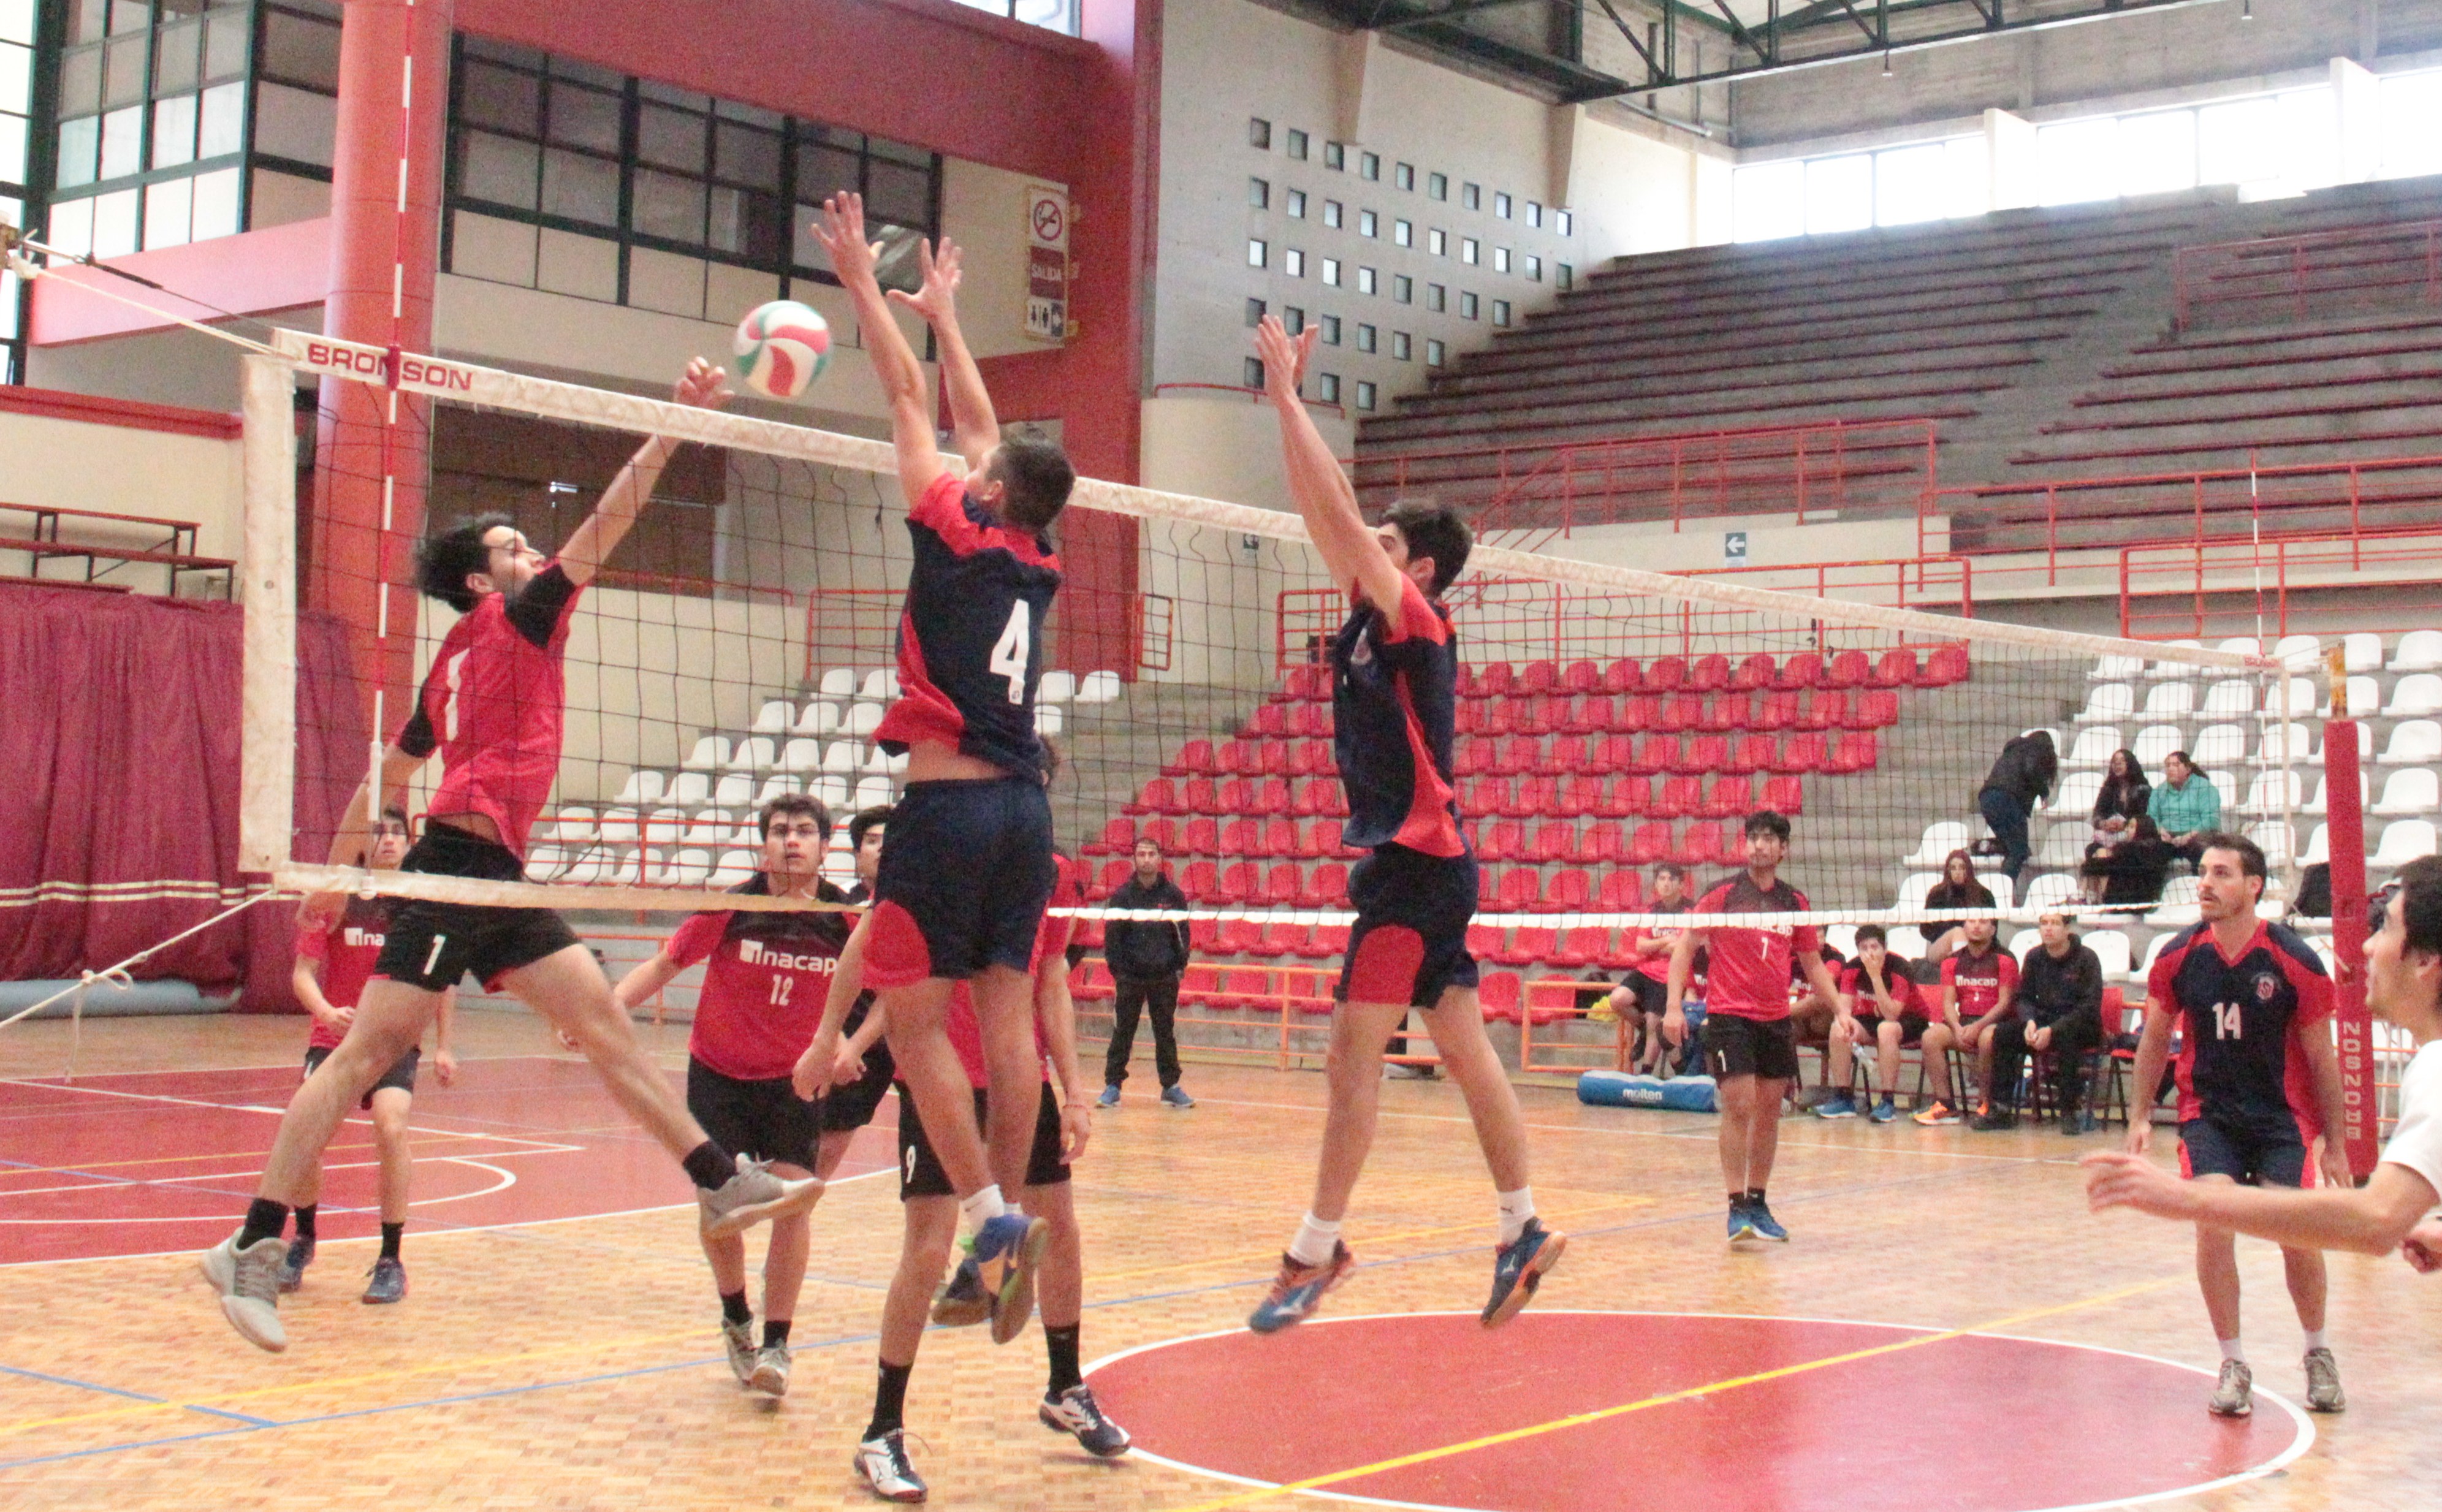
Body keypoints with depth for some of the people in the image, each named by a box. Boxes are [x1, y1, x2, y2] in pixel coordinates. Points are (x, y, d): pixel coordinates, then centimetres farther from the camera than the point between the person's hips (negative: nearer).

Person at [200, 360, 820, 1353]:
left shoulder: (454, 666, 21)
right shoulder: (510, 619, -2)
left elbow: (388, 777, 26)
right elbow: (607, 524, -8)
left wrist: (339, 870, 32)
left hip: (496, 882, 10)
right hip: (461, 862, -10)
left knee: (607, 1026, 6)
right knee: (366, 1053, -8)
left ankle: (722, 1184, 8)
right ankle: (255, 1247, -5)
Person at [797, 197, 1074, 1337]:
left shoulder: (958, 538, -4)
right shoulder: (1035, 562, 12)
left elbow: (910, 400, 4)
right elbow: (976, 421, 24)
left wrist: (862, 283, 12)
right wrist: (941, 315, 35)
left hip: (948, 806, -7)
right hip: (1024, 806, 7)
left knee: (913, 1020, -3)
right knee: (1007, 1013, 5)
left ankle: (989, 1213, -11)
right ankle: (1005, 1218, 5)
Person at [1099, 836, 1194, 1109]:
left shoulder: (1173, 894, 3)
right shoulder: (1123, 895, 0)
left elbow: (1182, 933, 8)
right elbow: (1112, 935, 2)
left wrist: (1180, 966, 0)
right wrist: (1117, 968, -4)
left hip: (1165, 977, 1)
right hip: (1130, 976, -1)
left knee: (1166, 1033, 7)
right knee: (1122, 1032, 3)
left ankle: (1170, 1086, 13)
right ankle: (1113, 1085, 9)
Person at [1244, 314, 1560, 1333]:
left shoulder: (1416, 622, -9)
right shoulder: (1373, 621, 13)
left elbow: (1336, 508, -16)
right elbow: (1318, 511, 14)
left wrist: (1287, 394, -11)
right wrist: (1284, 402, 10)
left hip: (1418, 866, -10)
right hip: (1411, 863, 10)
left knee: (1354, 1052, -8)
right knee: (1464, 1050, 10)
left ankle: (1318, 1250, -5)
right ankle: (1523, 1230, 15)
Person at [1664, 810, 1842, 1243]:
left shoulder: (1794, 903, 8)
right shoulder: (1722, 895, -3)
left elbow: (1813, 964, 17)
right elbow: (1684, 948, -2)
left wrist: (1840, 1010, 7)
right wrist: (1674, 1005, -12)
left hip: (1777, 1019, 4)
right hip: (1729, 1016, -4)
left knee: (1769, 1111, 9)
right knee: (1738, 1107, -11)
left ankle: (1758, 1203, 21)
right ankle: (1737, 1208, -7)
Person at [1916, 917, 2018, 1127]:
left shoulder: (2005, 960, -2)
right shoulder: (1953, 962, 12)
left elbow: (2005, 1003, -9)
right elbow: (1948, 1001, 5)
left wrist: (1977, 1027, -21)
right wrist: (1958, 1029, -15)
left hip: (1994, 1022, -4)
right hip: (1964, 1021, 4)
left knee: (1987, 1038, -38)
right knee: (1931, 1036, -23)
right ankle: (1946, 1106, -21)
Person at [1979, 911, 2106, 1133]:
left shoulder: (2087, 958, -11)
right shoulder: (2035, 957, 4)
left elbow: (2090, 1007, -17)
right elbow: (2022, 997, 6)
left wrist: (2052, 1030, -27)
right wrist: (2029, 1022, -18)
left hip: (2083, 1027, -5)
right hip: (2044, 1021, 5)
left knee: (2065, 1035, -39)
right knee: (2003, 1033, -19)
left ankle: (2072, 1111, -31)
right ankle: (2001, 1110, -18)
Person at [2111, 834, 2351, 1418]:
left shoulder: (2296, 961, -13)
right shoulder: (2178, 958, -7)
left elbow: (2321, 1056, -4)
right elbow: (2154, 1040, 9)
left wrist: (2335, 1144, -1)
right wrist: (2141, 1116, 7)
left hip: (2284, 1114, -1)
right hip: (2208, 1112, 1)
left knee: (2298, 1234, -10)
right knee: (2212, 1222, -17)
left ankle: (2317, 1354, 18)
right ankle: (2234, 1366, -2)